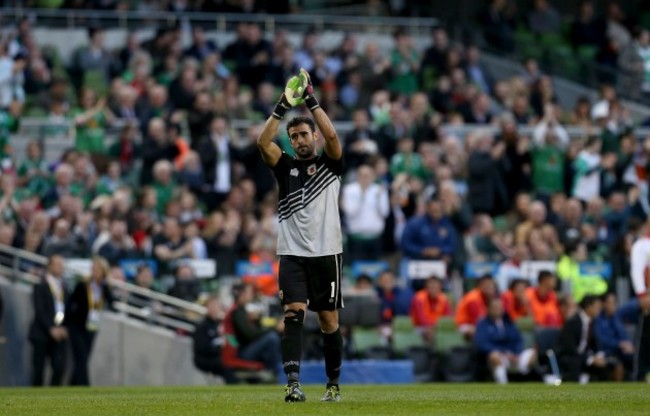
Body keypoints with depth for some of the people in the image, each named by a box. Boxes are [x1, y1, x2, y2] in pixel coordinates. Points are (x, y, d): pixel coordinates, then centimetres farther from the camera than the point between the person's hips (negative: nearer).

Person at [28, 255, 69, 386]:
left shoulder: (63, 287, 13)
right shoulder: (40, 287, -4)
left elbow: (66, 310, 14)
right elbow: (40, 311, -10)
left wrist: (63, 328, 0)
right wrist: (51, 329, -18)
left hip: (59, 335, 4)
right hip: (42, 335, -4)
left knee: (60, 368, -8)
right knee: (38, 369, 0)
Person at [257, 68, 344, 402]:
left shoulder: (330, 164, 5)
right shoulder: (285, 166, 7)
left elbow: (331, 135, -15)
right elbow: (263, 143, -10)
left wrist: (311, 100, -19)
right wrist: (282, 107, -18)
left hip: (326, 253, 0)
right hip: (292, 254, 0)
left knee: (329, 321, 7)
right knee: (293, 314, -15)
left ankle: (333, 384, 22)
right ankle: (293, 383, -25)